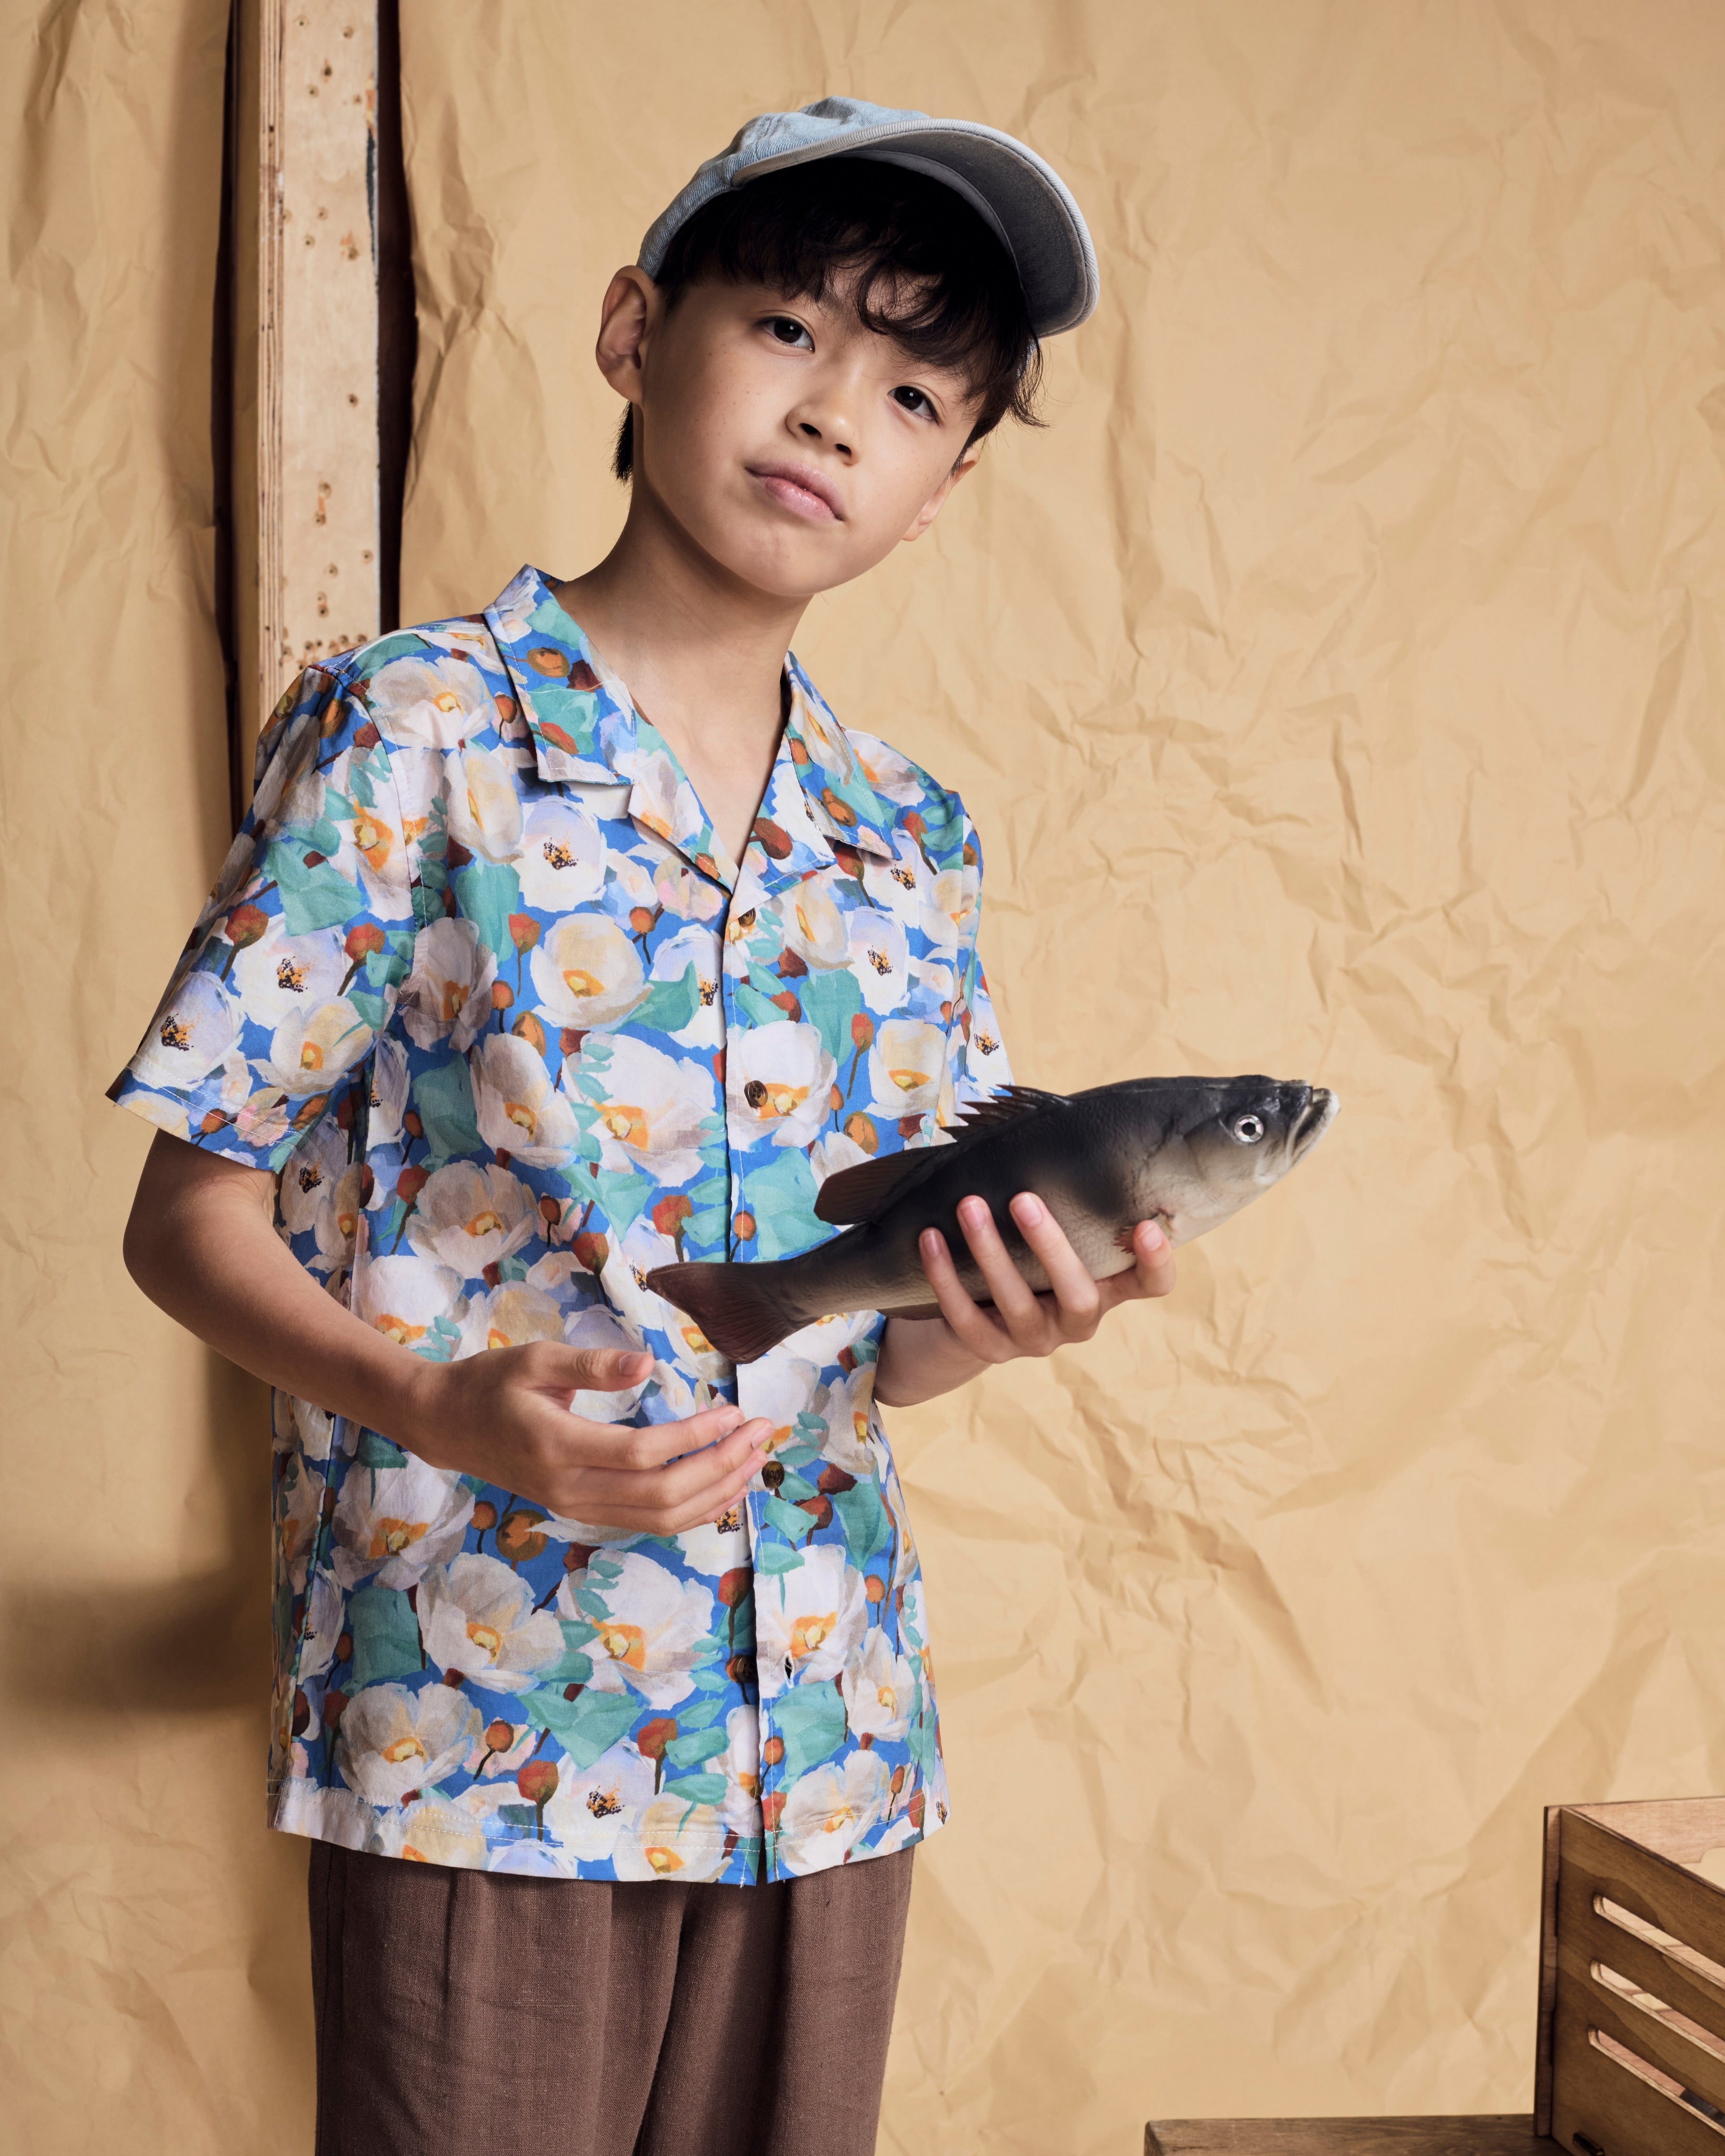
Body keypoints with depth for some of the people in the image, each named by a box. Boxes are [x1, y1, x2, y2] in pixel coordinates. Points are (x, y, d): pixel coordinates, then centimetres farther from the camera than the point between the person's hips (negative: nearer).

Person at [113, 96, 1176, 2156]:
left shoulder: (910, 838, 10)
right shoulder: (408, 733, -5)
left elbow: (887, 1347, 12)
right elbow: (188, 1218, -6)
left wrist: (990, 1319, -11)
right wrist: (436, 1407, -23)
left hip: (827, 1743, 5)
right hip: (485, 1739, -5)